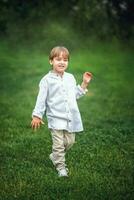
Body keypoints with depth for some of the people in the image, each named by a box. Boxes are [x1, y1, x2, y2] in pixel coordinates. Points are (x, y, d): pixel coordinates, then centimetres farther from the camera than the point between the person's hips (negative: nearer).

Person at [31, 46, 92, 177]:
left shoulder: (70, 78, 9)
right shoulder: (47, 80, -6)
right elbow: (41, 99, -4)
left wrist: (84, 84, 13)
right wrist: (37, 116, -7)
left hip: (71, 118, 5)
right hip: (56, 118, -5)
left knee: (69, 142, 11)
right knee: (58, 144, -5)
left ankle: (55, 157, 33)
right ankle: (61, 167, 10)